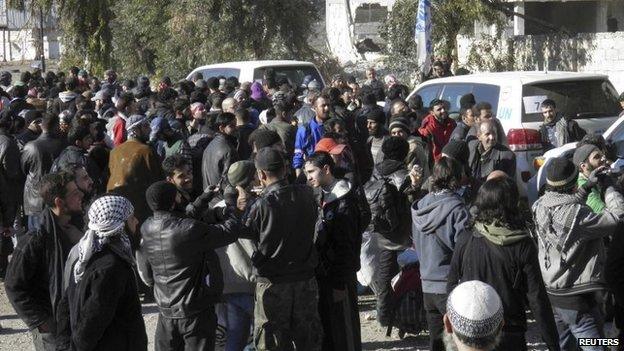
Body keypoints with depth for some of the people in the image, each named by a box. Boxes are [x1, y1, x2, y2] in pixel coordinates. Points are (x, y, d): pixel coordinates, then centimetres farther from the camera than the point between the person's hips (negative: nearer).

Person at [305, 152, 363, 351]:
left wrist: (340, 284, -19)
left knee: (344, 331, 1)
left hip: (338, 278, -8)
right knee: (325, 331, 15)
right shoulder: (321, 197, 10)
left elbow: (346, 246, -18)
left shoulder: (343, 202, -16)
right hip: (322, 275, 8)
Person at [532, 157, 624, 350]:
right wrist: (608, 186, -8)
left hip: (550, 293, 8)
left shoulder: (539, 207, -6)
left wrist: (587, 186, 9)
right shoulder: (578, 215, -27)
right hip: (576, 300, -7)